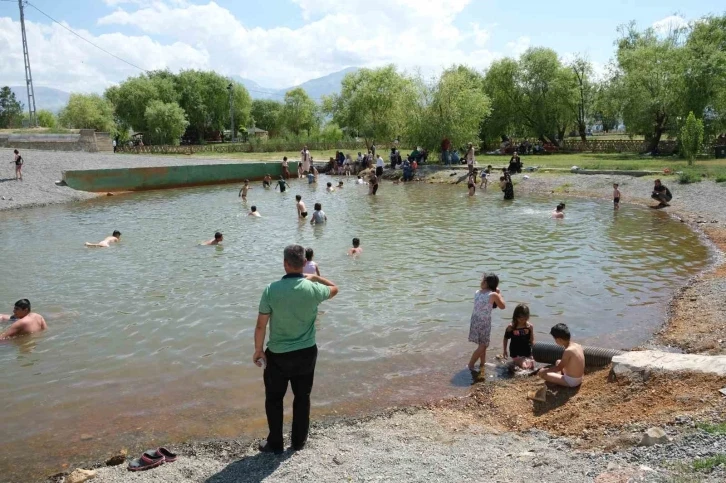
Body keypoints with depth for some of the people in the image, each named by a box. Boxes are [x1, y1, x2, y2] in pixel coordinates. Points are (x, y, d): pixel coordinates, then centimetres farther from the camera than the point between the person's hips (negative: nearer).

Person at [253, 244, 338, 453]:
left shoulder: (271, 290, -16)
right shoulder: (313, 289, -13)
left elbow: (261, 325, -10)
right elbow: (334, 289, 10)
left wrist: (258, 349, 3)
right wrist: (315, 277, 19)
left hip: (278, 355, -1)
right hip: (307, 353, 2)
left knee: (274, 399, 15)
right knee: (302, 398, 17)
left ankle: (275, 444, 24)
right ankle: (299, 441, 29)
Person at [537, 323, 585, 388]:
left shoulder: (568, 351, -26)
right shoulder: (578, 346, -2)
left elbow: (559, 368, -15)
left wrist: (544, 370, -3)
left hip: (571, 381, -8)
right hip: (579, 379, 8)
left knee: (542, 373, -10)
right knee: (558, 362, 29)